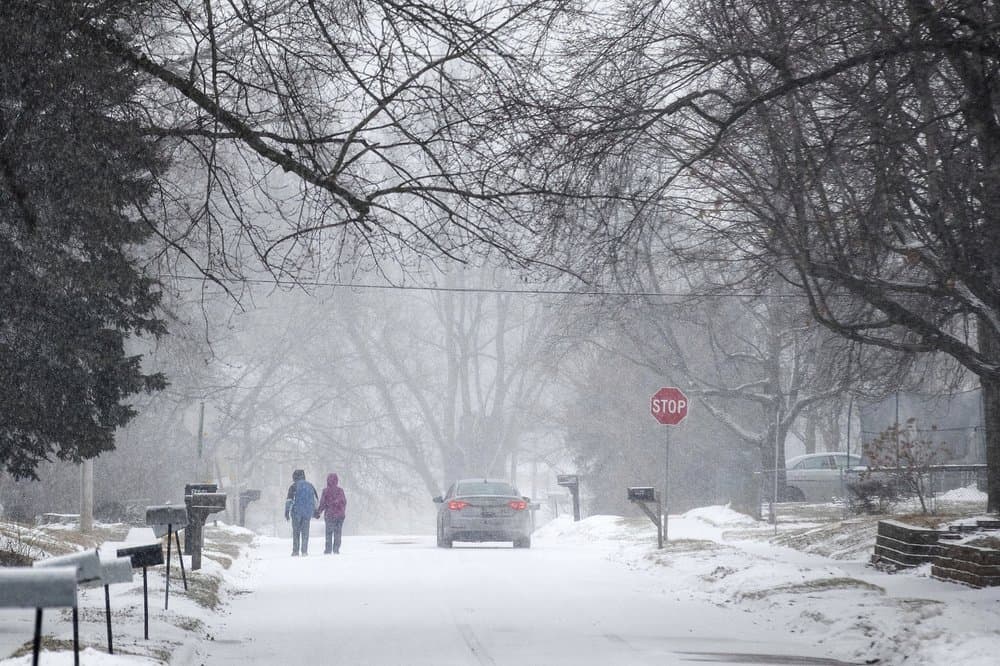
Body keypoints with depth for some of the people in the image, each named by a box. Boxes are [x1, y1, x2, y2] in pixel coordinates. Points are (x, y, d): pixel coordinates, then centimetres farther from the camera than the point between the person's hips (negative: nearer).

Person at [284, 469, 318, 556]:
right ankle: (304, 551, 3)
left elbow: (289, 500, -9)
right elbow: (315, 499, 14)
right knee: (305, 531, 8)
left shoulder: (294, 486, -3)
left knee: (296, 531, 4)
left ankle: (295, 550, 0)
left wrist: (286, 511, -7)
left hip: (296, 511, -3)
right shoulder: (310, 486, 10)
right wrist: (315, 511, 22)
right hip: (308, 512, 3)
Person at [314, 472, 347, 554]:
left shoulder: (326, 491, -8)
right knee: (337, 532, 7)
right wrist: (343, 512, 23)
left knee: (329, 533, 4)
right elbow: (344, 502, 9)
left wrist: (318, 513, 6)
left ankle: (328, 549, 2)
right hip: (340, 514, 3)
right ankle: (336, 549, 4)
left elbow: (323, 503, -6)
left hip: (330, 514, -3)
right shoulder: (340, 490, 2)